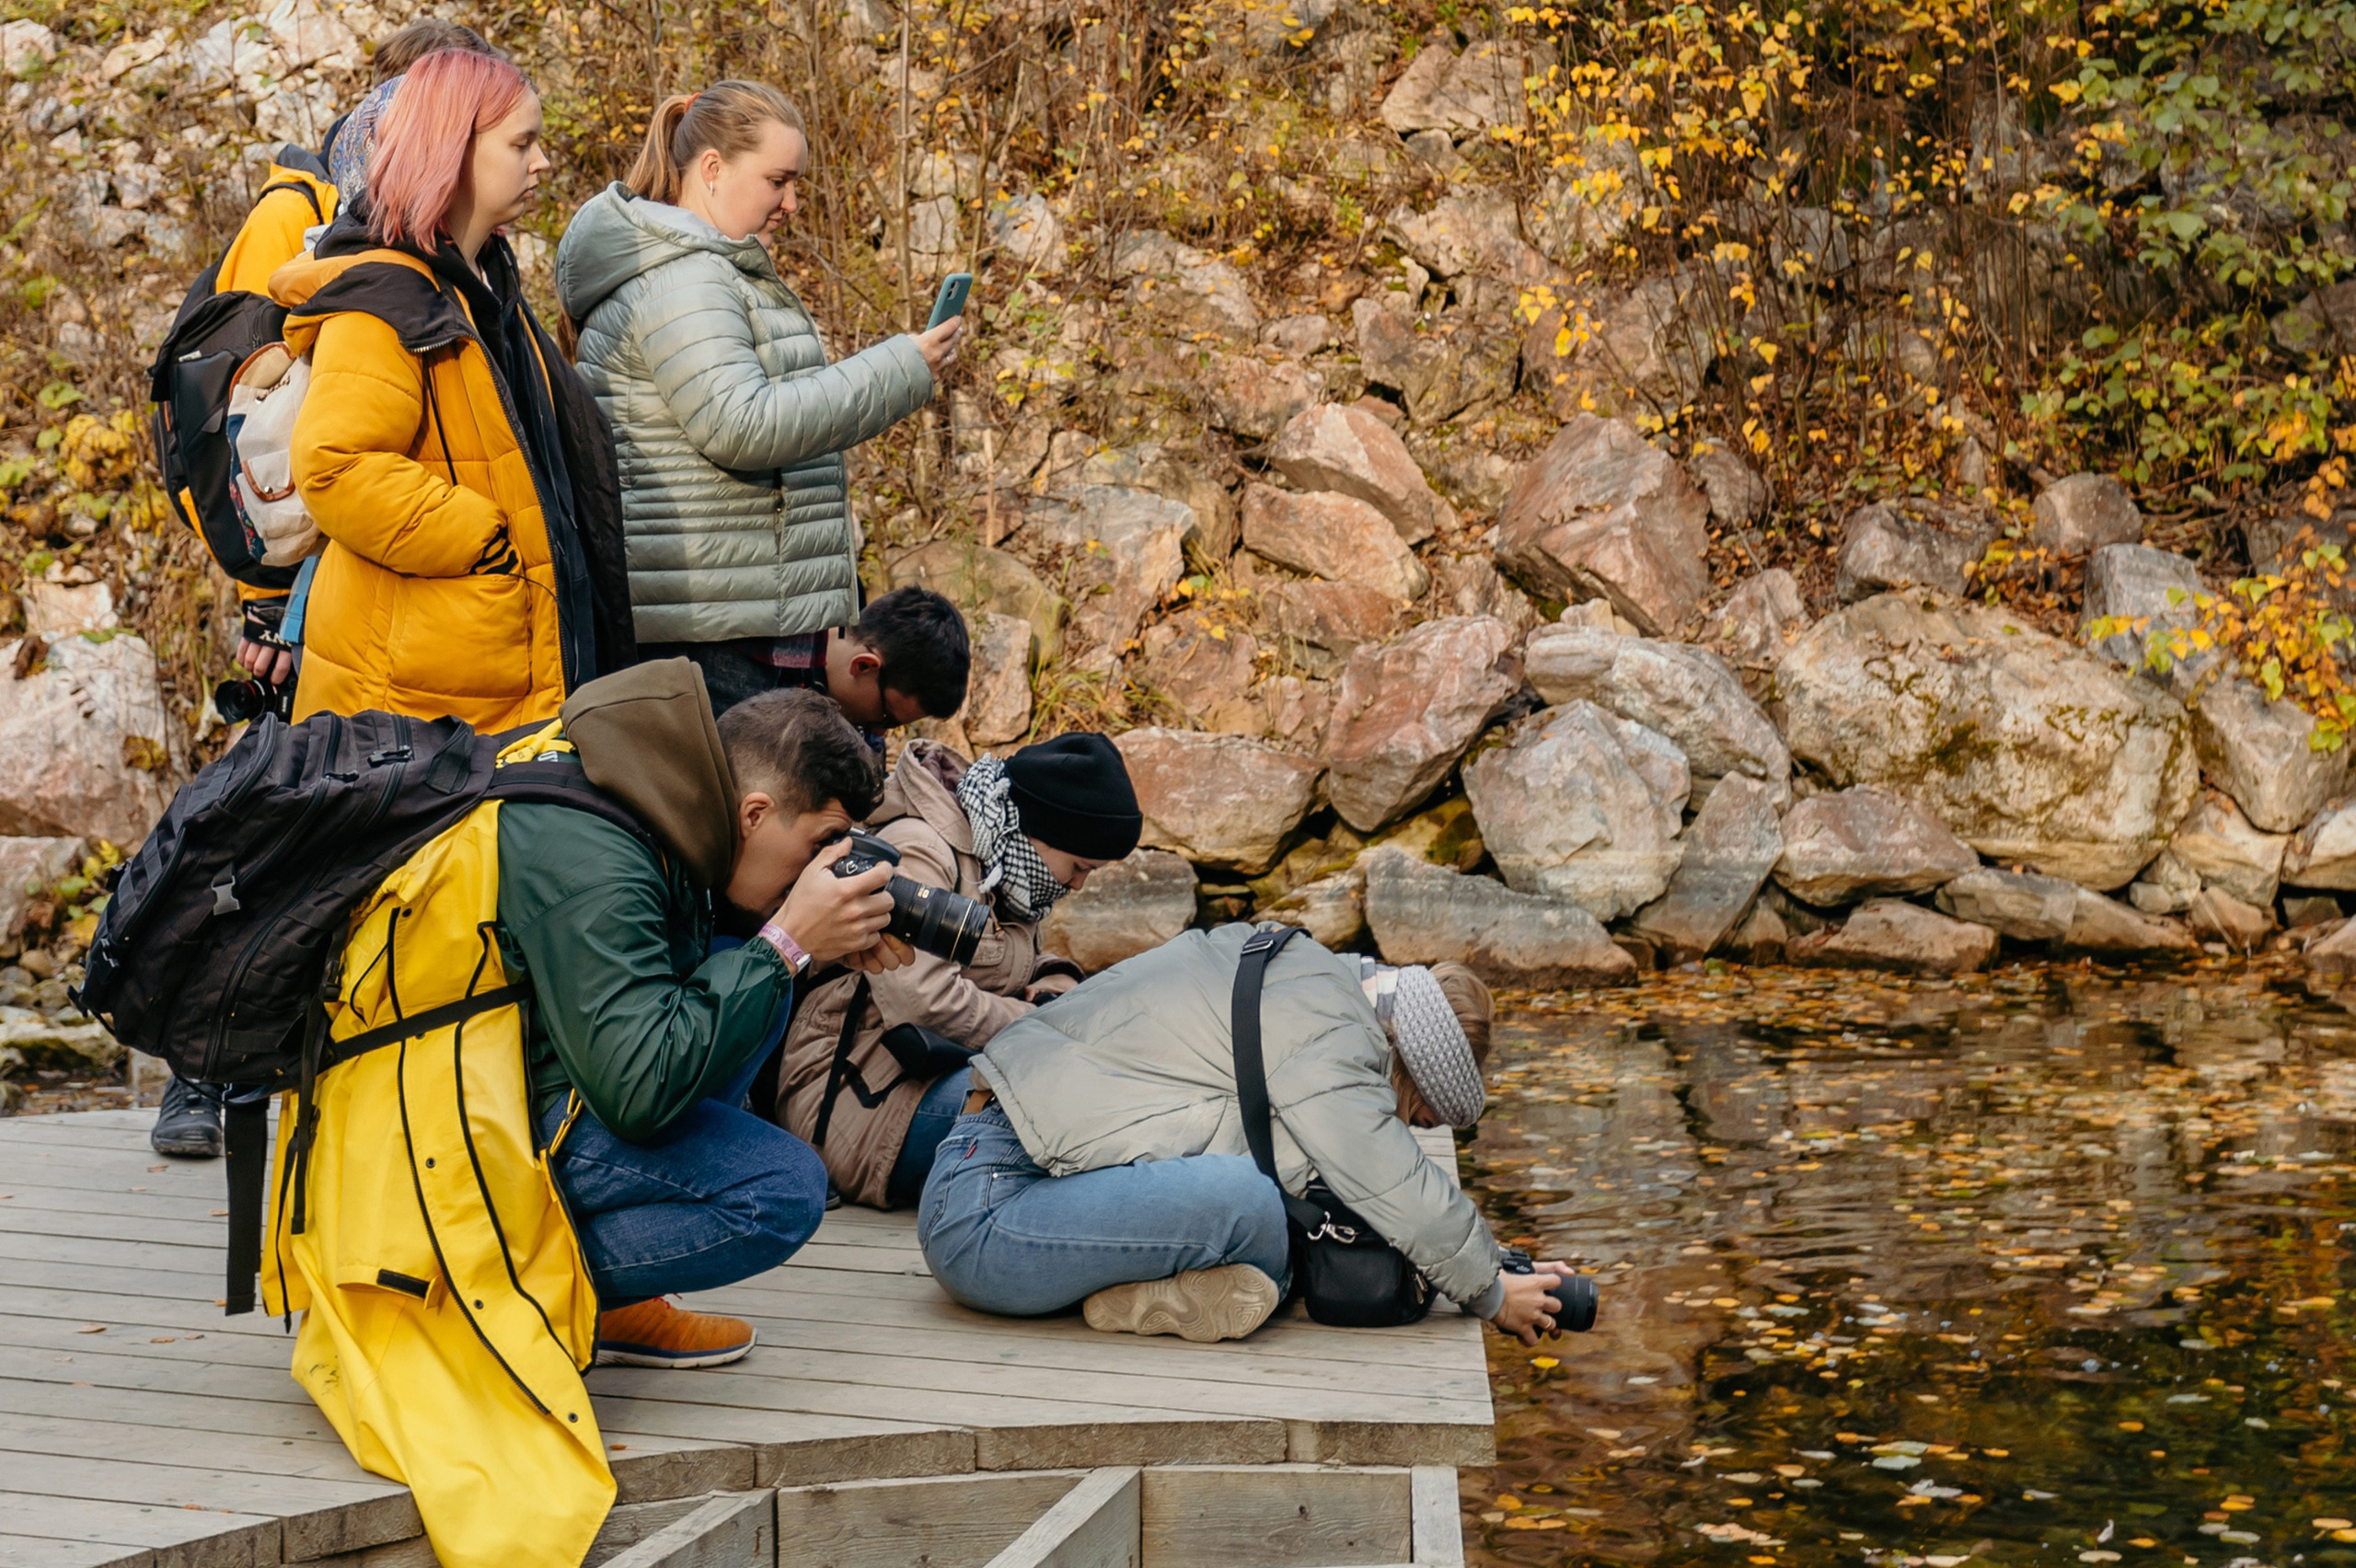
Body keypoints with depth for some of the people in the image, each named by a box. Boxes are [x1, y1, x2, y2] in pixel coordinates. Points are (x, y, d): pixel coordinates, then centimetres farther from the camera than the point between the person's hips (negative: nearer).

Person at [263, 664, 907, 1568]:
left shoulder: (622, 797, 5)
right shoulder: (588, 862, -23)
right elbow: (641, 1085, -28)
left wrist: (826, 941, 4)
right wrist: (785, 948, -19)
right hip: (444, 1153, -10)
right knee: (783, 1192, -18)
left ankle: (614, 1306, 7)